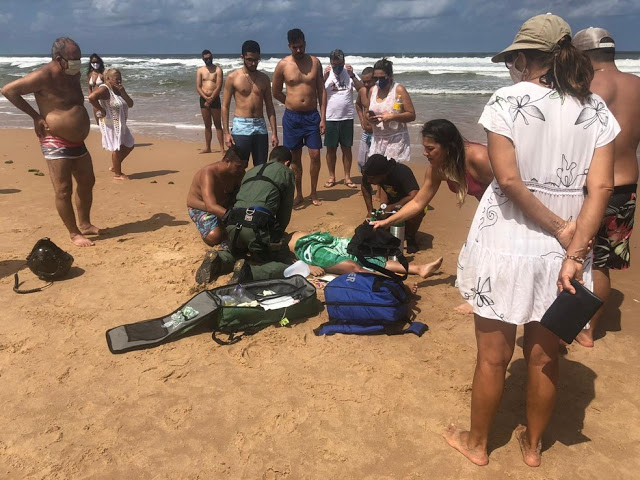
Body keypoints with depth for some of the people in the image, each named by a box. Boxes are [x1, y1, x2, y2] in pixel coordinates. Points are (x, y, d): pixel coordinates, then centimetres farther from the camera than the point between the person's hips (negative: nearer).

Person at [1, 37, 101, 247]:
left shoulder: (73, 75, 9)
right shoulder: (44, 76, -16)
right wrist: (36, 116, -14)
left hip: (77, 142, 9)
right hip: (56, 144, -9)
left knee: (87, 183, 16)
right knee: (64, 191, -5)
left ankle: (85, 224, 31)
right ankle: (74, 234, 6)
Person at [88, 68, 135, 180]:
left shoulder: (119, 90, 10)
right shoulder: (104, 89, -16)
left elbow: (130, 104, 4)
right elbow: (91, 97, -34)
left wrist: (123, 92, -10)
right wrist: (102, 110, -26)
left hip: (120, 124, 9)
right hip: (110, 124, -9)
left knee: (129, 145, 15)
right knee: (117, 148, -3)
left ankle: (114, 166, 29)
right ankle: (117, 174, 11)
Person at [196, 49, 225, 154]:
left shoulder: (218, 70, -2)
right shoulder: (200, 71, 8)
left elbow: (219, 87, -10)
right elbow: (198, 87, 1)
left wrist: (211, 99, -14)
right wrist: (206, 98, -13)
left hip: (215, 99, -3)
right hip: (203, 99, 3)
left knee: (218, 125, -2)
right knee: (207, 125, 9)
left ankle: (222, 148, -3)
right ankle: (207, 148, 15)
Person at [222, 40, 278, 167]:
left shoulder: (264, 79, 10)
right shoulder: (233, 77, 0)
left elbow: (269, 107, 12)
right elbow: (225, 106, 1)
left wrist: (274, 132, 5)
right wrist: (226, 133, -7)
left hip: (260, 128, 3)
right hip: (241, 128, -3)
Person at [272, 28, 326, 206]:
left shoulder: (315, 62, 1)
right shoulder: (283, 65, -4)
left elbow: (321, 91, 2)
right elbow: (276, 93, 6)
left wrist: (322, 118, -3)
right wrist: (293, 103, 9)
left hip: (312, 116, 1)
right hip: (292, 117, -1)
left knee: (315, 155, 0)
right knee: (295, 157, 6)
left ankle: (314, 193, 16)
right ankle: (299, 194, 19)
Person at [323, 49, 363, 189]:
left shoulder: (350, 72, 1)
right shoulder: (326, 74, -1)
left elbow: (361, 90, -6)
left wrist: (352, 75, -17)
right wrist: (325, 77, -21)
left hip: (347, 118, 1)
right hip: (330, 118, 0)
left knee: (346, 148, 7)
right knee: (331, 149, 6)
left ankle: (347, 177, 16)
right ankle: (331, 177, 18)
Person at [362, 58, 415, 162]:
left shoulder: (399, 90, -6)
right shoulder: (372, 90, 9)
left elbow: (412, 115, -8)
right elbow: (367, 112, 21)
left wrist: (392, 117, -21)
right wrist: (369, 118, -3)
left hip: (396, 139, -5)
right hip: (377, 139, 5)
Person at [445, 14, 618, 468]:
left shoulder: (507, 101, -10)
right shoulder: (595, 109, 2)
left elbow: (508, 180, -19)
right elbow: (601, 187, -7)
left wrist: (559, 229, -10)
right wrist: (574, 254, -11)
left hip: (505, 247, -4)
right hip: (561, 253, 4)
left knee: (493, 358, 11)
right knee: (545, 357, 18)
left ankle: (477, 443, 31)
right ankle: (533, 444, 37)